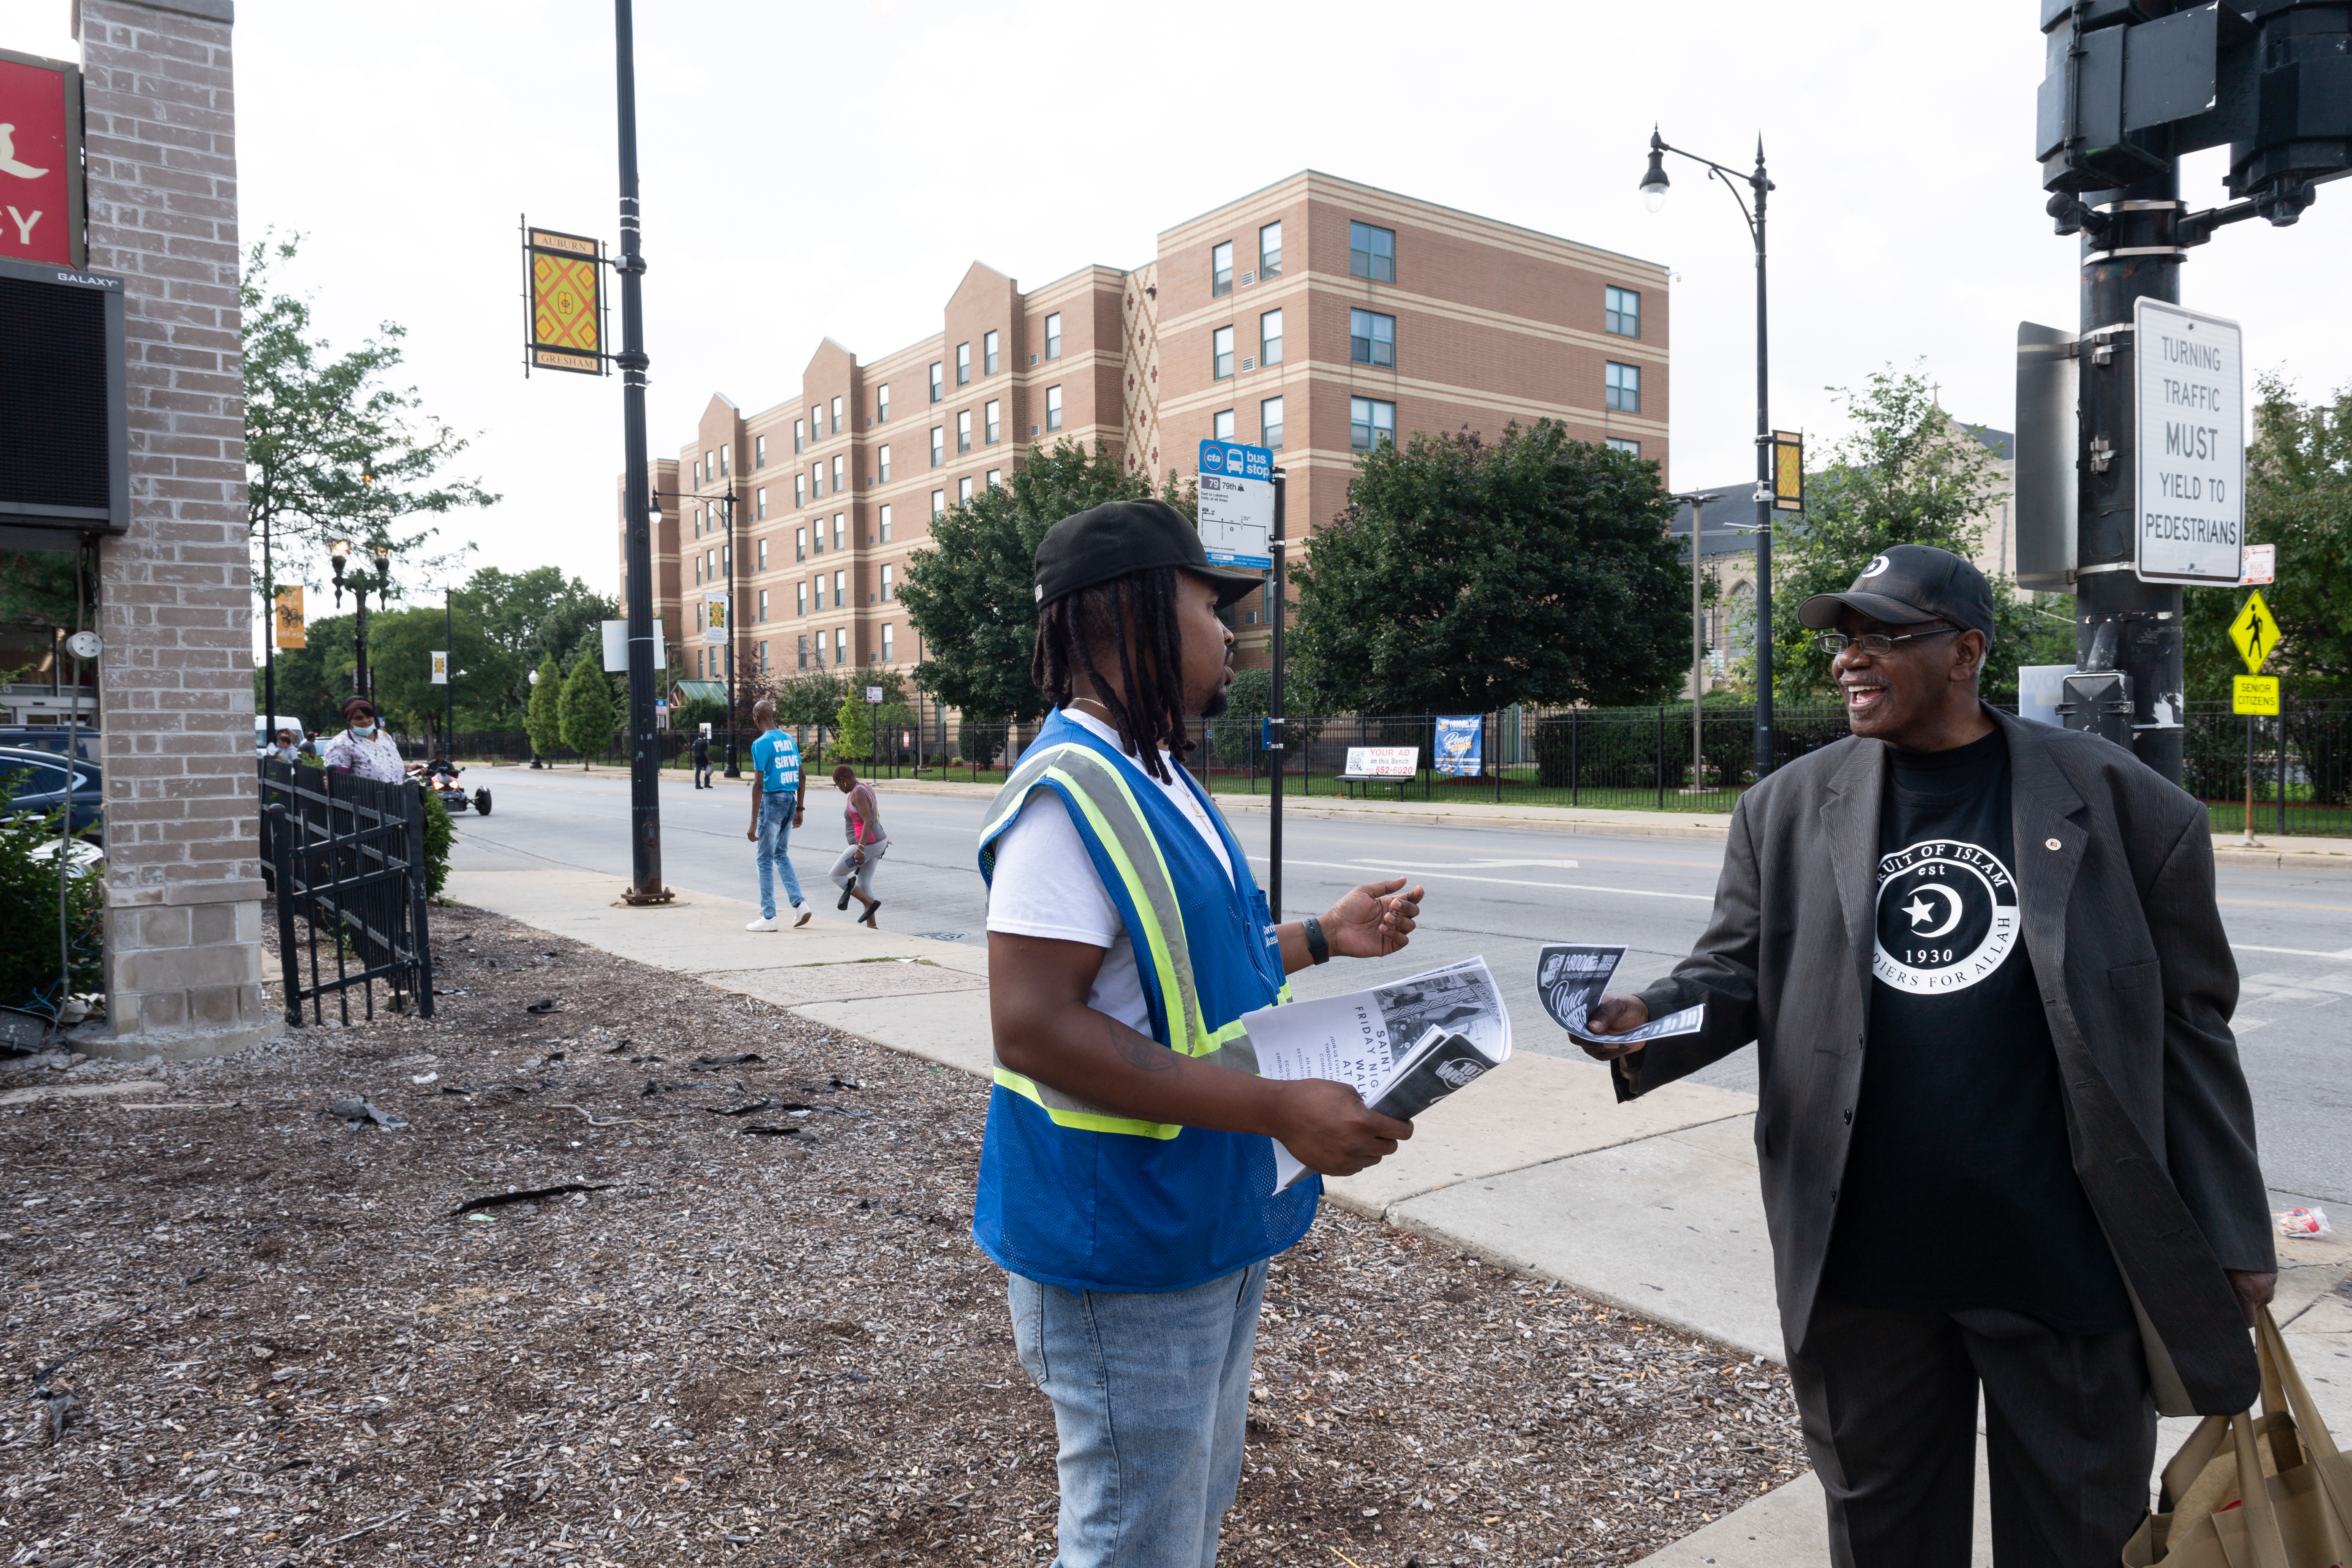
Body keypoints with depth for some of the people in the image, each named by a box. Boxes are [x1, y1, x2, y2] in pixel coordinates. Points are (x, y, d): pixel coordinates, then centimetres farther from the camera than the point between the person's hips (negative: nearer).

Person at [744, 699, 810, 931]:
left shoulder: (761, 744, -12)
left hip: (772, 800, -7)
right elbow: (801, 776, 13)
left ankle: (769, 917, 7)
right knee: (781, 854, 19)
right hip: (791, 799, 7)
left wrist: (753, 823, -14)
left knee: (765, 860, 3)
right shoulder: (790, 740, 9)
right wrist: (799, 810, 21)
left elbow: (758, 784, -16)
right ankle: (799, 903, 9)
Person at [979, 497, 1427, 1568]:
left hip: (1210, 1226, 10)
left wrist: (1321, 937, 12)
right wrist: (1277, 1109, -30)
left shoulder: (1155, 776, 9)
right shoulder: (1072, 789, -23)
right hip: (1127, 1250, -10)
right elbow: (1031, 1025, -29)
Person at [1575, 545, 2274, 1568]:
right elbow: (1735, 974, 4)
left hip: (2067, 1261, -1)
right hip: (1861, 1262, 2)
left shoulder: (2119, 804, -3)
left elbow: (2187, 1026, 1)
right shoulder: (1790, 809, 3)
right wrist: (1645, 1024, -17)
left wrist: (2234, 1240, 2)